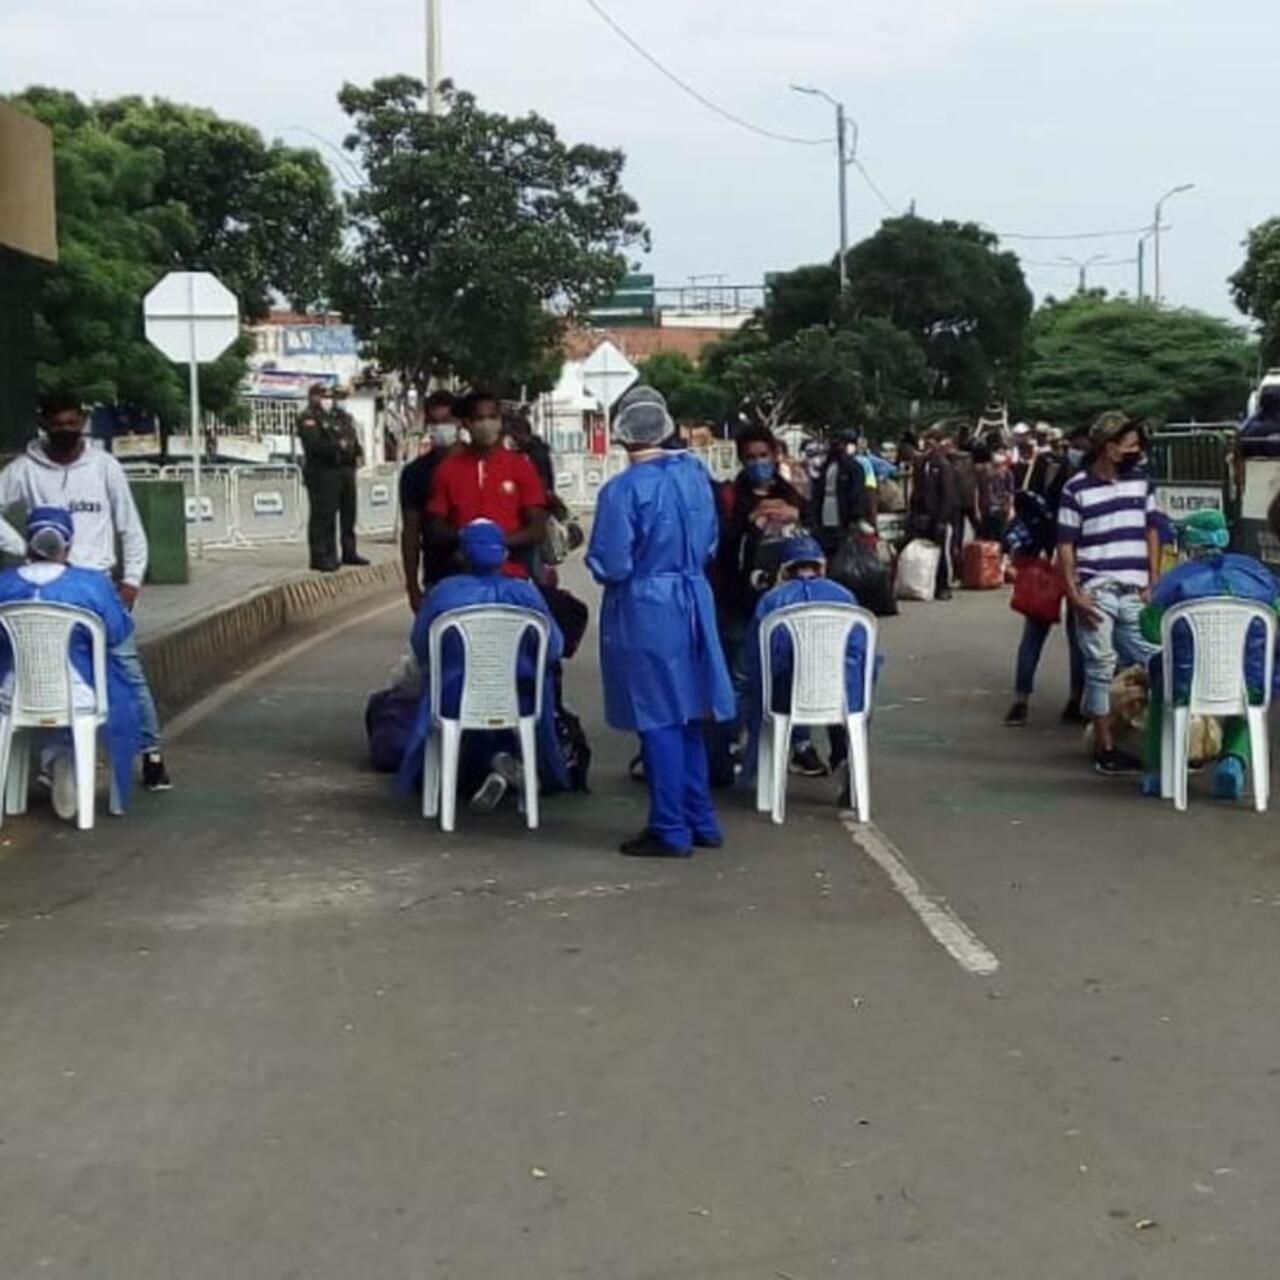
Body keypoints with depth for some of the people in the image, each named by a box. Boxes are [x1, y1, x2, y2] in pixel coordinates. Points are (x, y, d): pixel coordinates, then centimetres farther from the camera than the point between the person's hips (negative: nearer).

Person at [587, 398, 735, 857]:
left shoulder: (623, 489, -17)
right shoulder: (694, 473, 2)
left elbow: (611, 566, -17)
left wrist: (596, 560, 4)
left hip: (644, 611, -6)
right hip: (693, 602, 6)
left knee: (658, 720, 2)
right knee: (687, 716, 17)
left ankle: (670, 831, 8)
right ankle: (701, 821, 24)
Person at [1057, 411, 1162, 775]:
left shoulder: (1140, 480, 10)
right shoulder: (1076, 488, -2)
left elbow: (1152, 533, 14)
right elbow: (1066, 545, -1)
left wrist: (1154, 582, 6)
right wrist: (1074, 594, -8)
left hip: (1136, 593, 4)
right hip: (1096, 593, -4)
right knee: (1100, 670, 1)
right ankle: (1106, 748, 8)